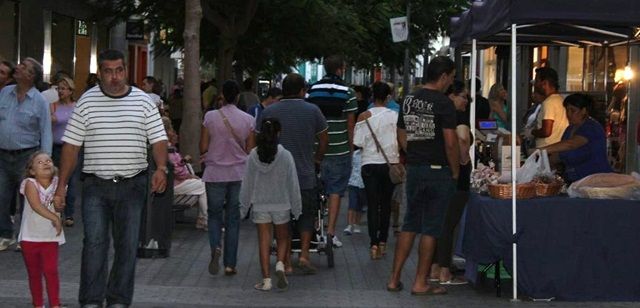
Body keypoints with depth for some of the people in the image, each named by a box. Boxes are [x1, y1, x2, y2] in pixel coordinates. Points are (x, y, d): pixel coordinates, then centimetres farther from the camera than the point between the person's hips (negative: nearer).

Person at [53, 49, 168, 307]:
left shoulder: (143, 101, 4)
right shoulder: (87, 102, 2)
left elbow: (158, 140, 3)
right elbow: (71, 145, 3)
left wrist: (161, 168, -17)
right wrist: (61, 187, -1)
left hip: (132, 185, 1)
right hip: (95, 186, -1)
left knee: (127, 246, 5)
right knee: (94, 243, -9)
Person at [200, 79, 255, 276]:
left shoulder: (210, 117, -7)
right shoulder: (248, 120, -3)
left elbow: (203, 148, -4)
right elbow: (250, 151, 1)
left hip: (215, 173, -1)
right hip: (239, 173, 1)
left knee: (214, 214, 14)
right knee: (233, 218, 8)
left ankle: (215, 247, -14)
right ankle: (230, 264, 8)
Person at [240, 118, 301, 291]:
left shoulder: (253, 156, -6)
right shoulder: (285, 156, -10)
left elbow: (247, 183, -1)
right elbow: (293, 184, -5)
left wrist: (244, 206, 9)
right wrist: (296, 207, 4)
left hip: (260, 205, 1)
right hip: (281, 204, -1)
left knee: (264, 241, 6)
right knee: (282, 238, 16)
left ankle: (266, 280, 3)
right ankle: (280, 264, -10)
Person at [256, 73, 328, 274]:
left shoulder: (268, 112, 0)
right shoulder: (312, 111, -1)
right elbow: (324, 141, 7)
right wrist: (316, 160, 24)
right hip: (305, 176, -1)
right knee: (307, 215, 14)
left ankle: (286, 260, 8)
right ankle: (304, 254, 2)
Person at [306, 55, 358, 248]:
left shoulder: (312, 91, 2)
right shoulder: (347, 93, -5)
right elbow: (351, 124, -4)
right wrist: (351, 147, 6)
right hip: (340, 150, -3)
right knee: (336, 191, 2)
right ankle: (331, 231, -3)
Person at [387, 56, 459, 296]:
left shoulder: (409, 101, 8)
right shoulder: (443, 103, -13)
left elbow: (401, 136, 14)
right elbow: (450, 142, -16)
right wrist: (455, 172, -5)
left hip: (414, 169, 6)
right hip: (438, 170, -6)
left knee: (409, 225, 14)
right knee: (431, 228, 1)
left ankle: (394, 279, 14)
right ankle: (420, 283, 5)